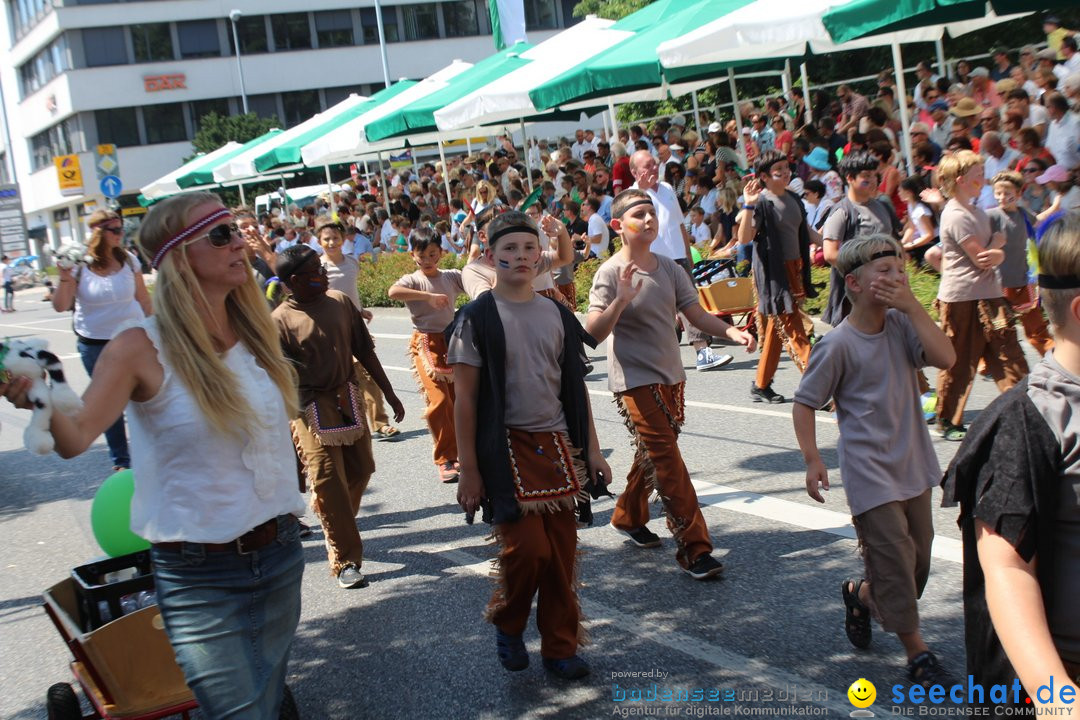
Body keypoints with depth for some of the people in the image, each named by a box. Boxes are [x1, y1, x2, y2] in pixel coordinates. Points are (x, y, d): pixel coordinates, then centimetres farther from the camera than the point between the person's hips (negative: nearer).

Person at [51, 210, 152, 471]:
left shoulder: (128, 260, -1)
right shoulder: (80, 265, -7)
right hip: (95, 344, -1)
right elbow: (60, 306, -9)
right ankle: (121, 461, 19)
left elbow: (143, 299, 7)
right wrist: (65, 278, -23)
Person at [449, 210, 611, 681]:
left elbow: (575, 388, 13)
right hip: (508, 448, -4)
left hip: (557, 447, 4)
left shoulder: (556, 314, 8)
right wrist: (468, 470, -8)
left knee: (562, 552, 5)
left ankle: (560, 647, 19)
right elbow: (465, 400, -6)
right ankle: (507, 624, 18)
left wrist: (591, 450, 8)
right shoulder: (477, 318, -5)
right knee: (527, 548, -10)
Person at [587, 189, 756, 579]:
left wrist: (731, 331, -12)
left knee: (653, 456, 18)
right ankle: (694, 548, -7)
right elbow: (594, 333, -20)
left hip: (671, 376, 6)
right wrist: (621, 300, -35)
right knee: (668, 462, -10)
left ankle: (628, 516, 42)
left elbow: (697, 314, 5)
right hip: (635, 381, -6)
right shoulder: (611, 273, -13)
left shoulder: (668, 267, 4)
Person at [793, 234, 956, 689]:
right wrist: (812, 460, -14)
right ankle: (916, 651, 8)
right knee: (894, 554, -7)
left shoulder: (902, 325, 0)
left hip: (913, 465, 6)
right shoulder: (838, 345, -13)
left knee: (919, 554, 14)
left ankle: (860, 595, 41)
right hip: (870, 472, -6)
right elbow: (805, 403, -6)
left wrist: (911, 305, -17)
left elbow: (945, 357, -15)